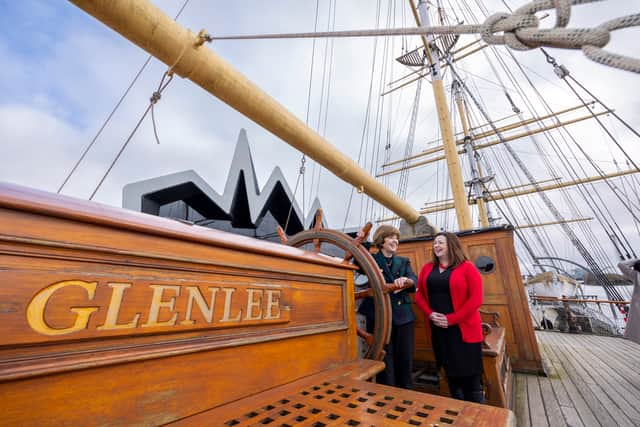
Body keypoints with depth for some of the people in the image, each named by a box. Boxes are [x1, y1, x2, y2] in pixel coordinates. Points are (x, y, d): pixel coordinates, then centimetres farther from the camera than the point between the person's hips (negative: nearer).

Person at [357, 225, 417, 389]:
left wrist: (406, 281, -27)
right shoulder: (371, 260, 2)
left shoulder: (404, 261, 12)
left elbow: (415, 281, -4)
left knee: (405, 361, 13)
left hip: (403, 317, 4)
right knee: (384, 362, 5)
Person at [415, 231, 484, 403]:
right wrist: (430, 314, -9)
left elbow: (476, 299, -12)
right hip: (438, 329, 4)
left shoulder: (467, 267, -6)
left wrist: (451, 319, -16)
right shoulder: (427, 268, 6)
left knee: (470, 374, 5)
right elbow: (419, 294, 8)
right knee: (451, 372, 18)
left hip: (463, 329, -4)